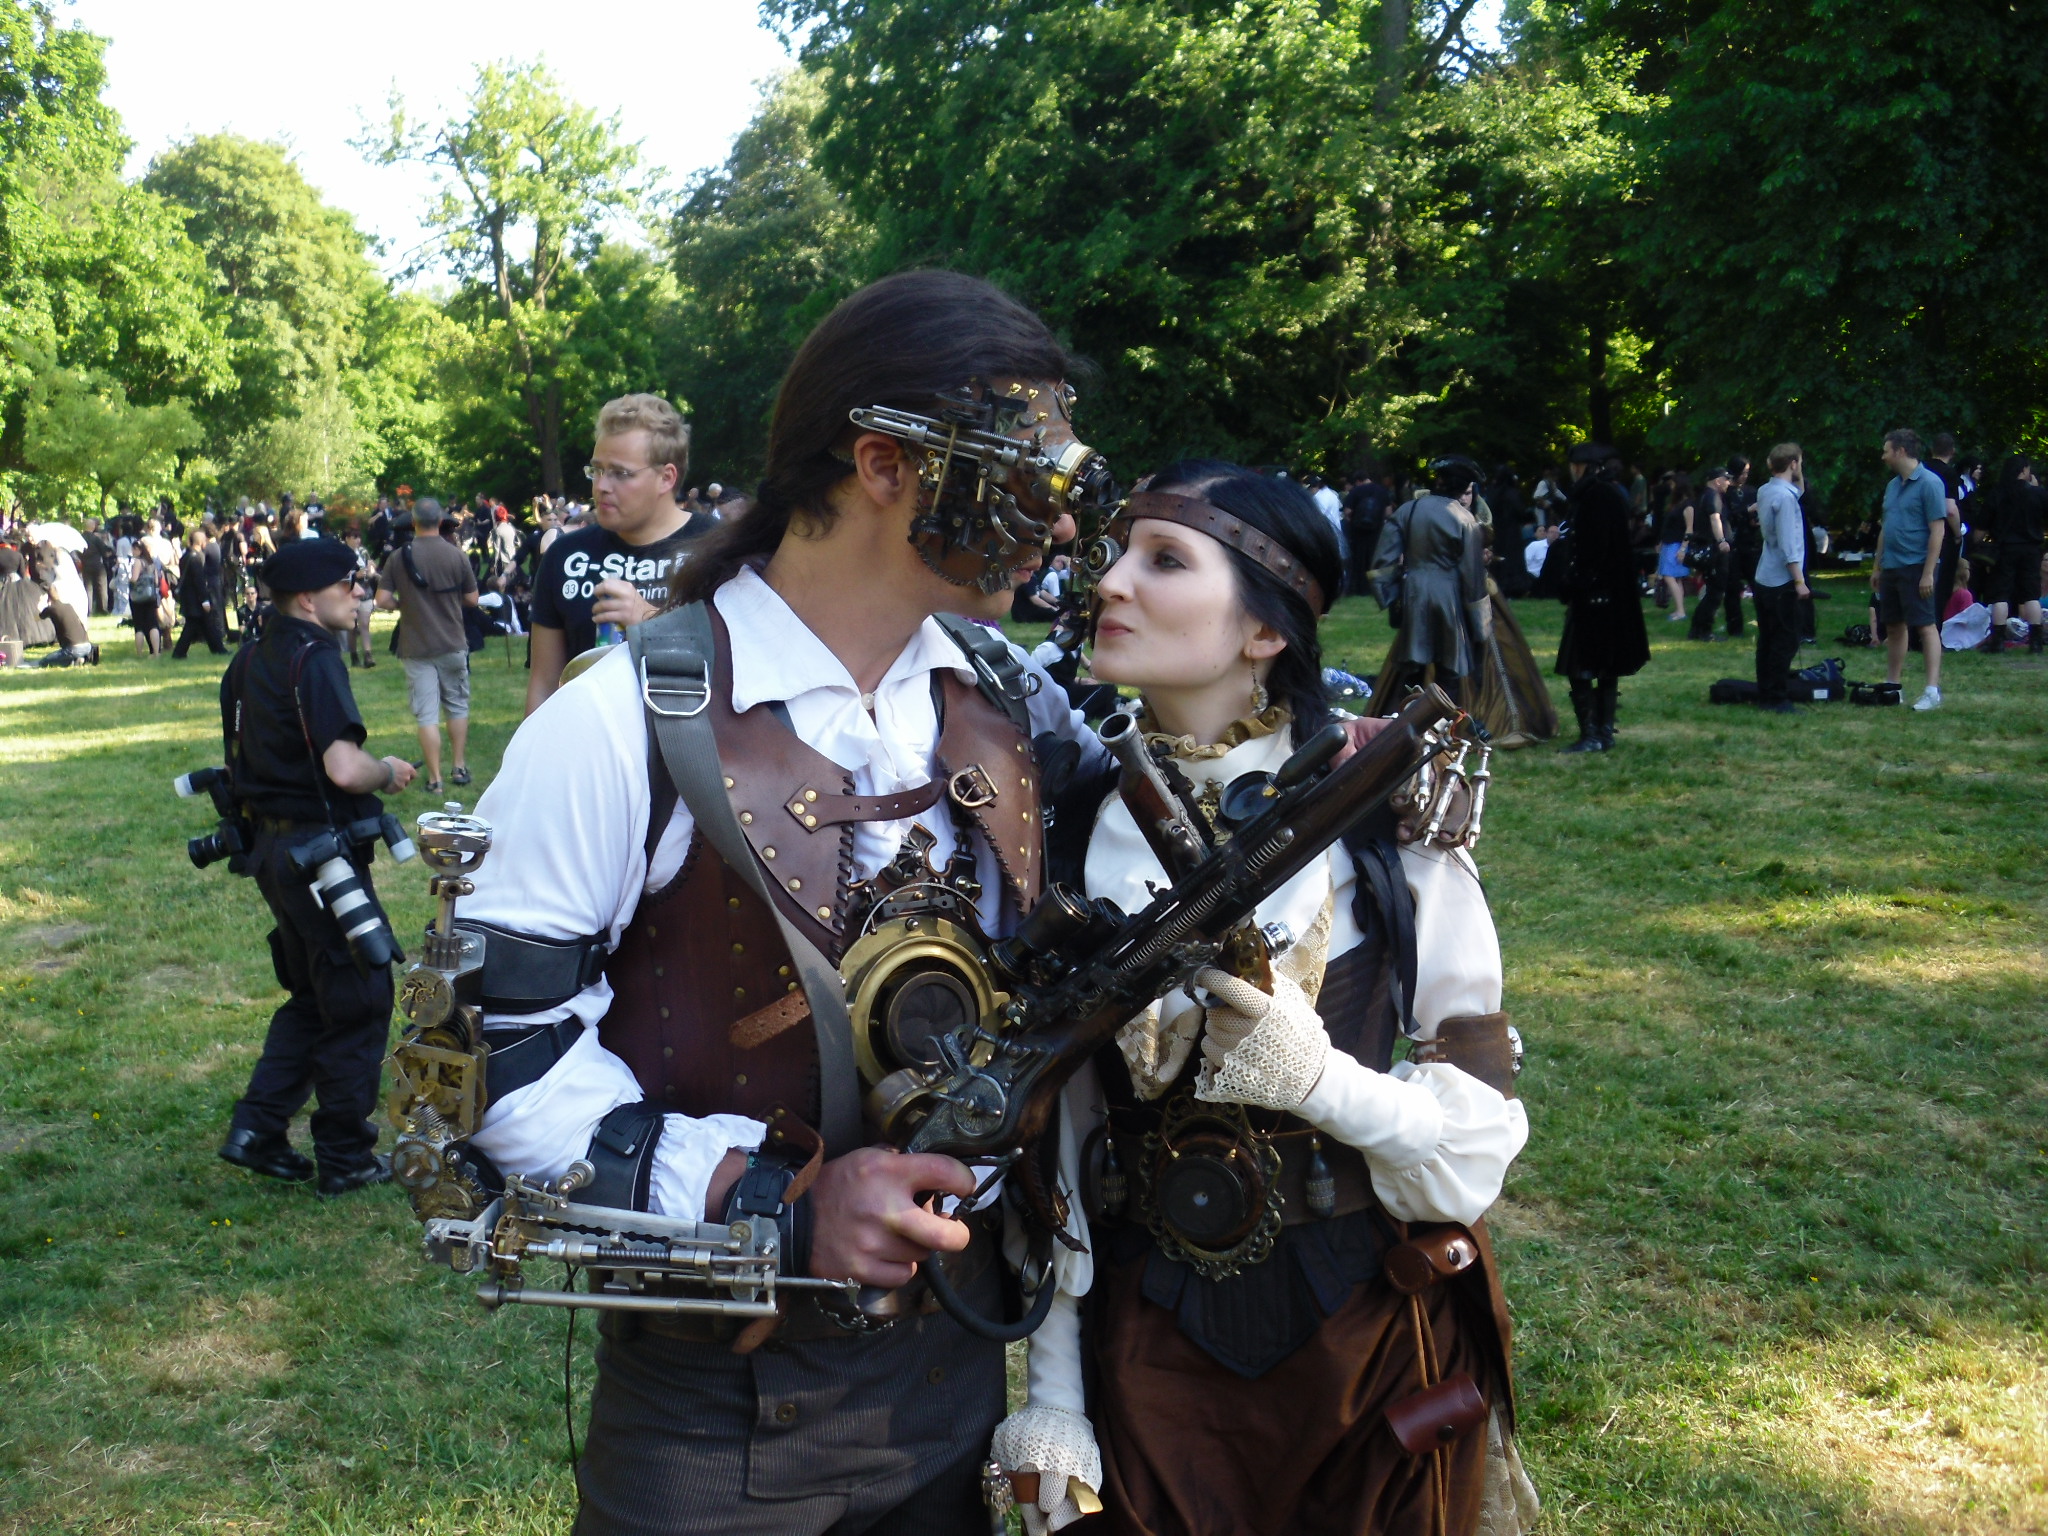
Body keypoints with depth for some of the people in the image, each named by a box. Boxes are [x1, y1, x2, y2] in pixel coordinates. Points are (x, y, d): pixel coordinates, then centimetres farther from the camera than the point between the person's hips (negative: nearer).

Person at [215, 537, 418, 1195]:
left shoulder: (247, 661, 11)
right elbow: (344, 768, -29)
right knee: (359, 1003, 4)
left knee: (312, 996, 21)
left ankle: (257, 1130, 18)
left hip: (272, 845, 9)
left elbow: (241, 761, 19)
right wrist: (389, 772, -10)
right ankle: (345, 1157, 12)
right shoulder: (314, 658, -18)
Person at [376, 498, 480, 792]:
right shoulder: (456, 556, -6)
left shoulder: (399, 557, -6)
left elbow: (383, 600, -8)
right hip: (453, 644, 1)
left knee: (426, 714, 1)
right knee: (457, 706, 17)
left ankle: (435, 778, 2)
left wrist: (405, 603, 12)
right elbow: (472, 599, 0)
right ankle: (460, 768, 21)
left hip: (416, 647, -1)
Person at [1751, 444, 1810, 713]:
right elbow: (1787, 543, -20)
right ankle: (1778, 698, -4)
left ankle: (1765, 695, 16)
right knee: (1786, 641, -4)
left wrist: (1798, 478, 16)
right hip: (1782, 581, -9)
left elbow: (1799, 490, 32)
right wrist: (1799, 580, -18)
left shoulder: (1764, 491, 10)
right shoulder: (1784, 496, -17)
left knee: (1767, 639, 12)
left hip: (1763, 578, 9)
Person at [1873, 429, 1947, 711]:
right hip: (1891, 568, 8)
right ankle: (1892, 686, 21)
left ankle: (1933, 690, -9)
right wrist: (1877, 566, 18)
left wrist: (1928, 572, -19)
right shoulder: (1893, 485, 13)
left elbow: (1937, 529, -14)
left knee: (1926, 625, -7)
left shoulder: (1929, 483, -11)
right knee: (1893, 627, 13)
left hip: (1916, 566, -8)